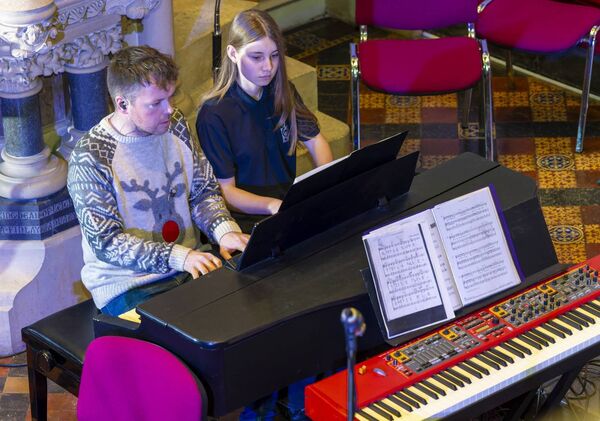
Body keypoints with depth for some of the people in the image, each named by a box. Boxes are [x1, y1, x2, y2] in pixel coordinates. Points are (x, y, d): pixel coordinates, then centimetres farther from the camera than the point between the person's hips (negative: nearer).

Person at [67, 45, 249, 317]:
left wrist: (225, 230, -12)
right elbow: (106, 242, -19)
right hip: (127, 288, -7)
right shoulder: (90, 158, -18)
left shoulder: (175, 126, 3)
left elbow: (204, 192, 10)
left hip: (190, 267, 7)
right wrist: (179, 257, -29)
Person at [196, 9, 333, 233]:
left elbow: (315, 141, 15)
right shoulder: (214, 115, -13)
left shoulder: (284, 93, 7)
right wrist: (272, 206, -31)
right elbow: (225, 191, -13)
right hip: (246, 217, -7)